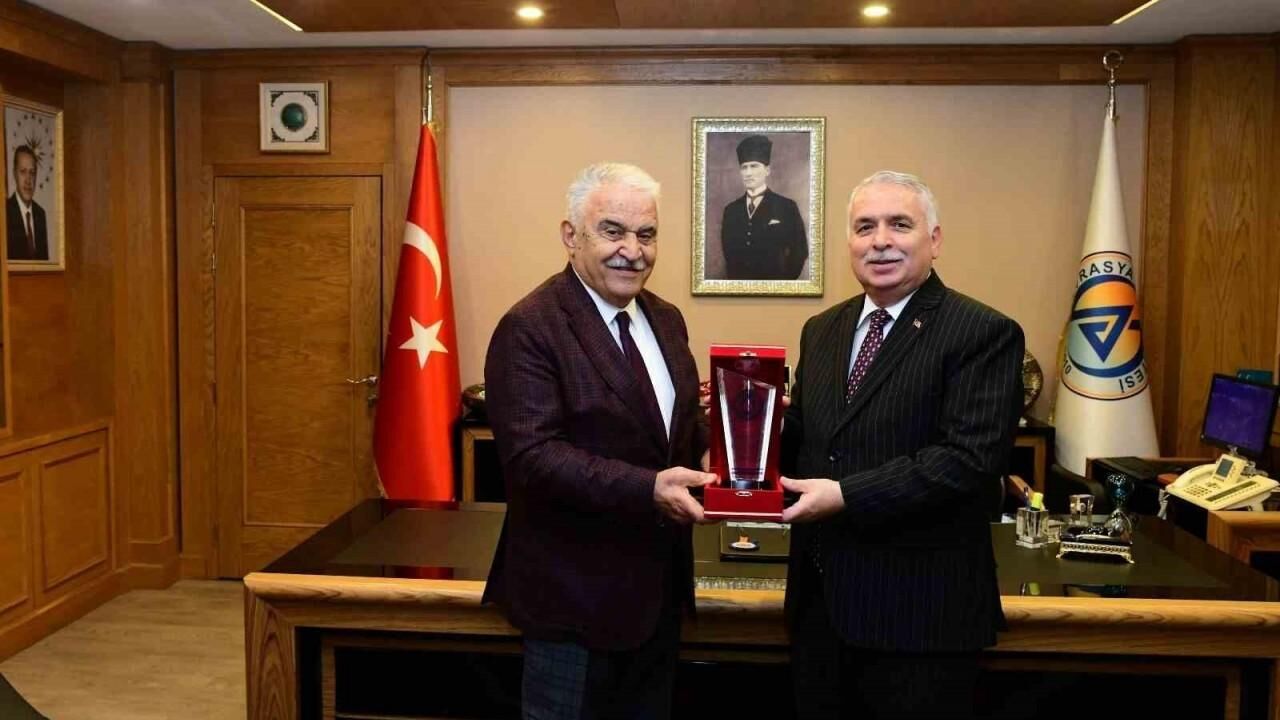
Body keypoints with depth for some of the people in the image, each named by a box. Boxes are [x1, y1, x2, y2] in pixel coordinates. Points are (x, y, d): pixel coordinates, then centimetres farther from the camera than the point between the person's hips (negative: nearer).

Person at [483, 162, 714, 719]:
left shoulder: (666, 320, 8)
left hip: (658, 585, 8)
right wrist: (647, 489, -32)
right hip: (577, 592, -7)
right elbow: (532, 455, -24)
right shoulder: (530, 328, -17)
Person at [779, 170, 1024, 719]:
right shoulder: (821, 331, 11)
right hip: (821, 600, 6)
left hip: (919, 612, -6)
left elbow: (970, 458, -20)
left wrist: (846, 496, -22)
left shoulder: (984, 334, -10)